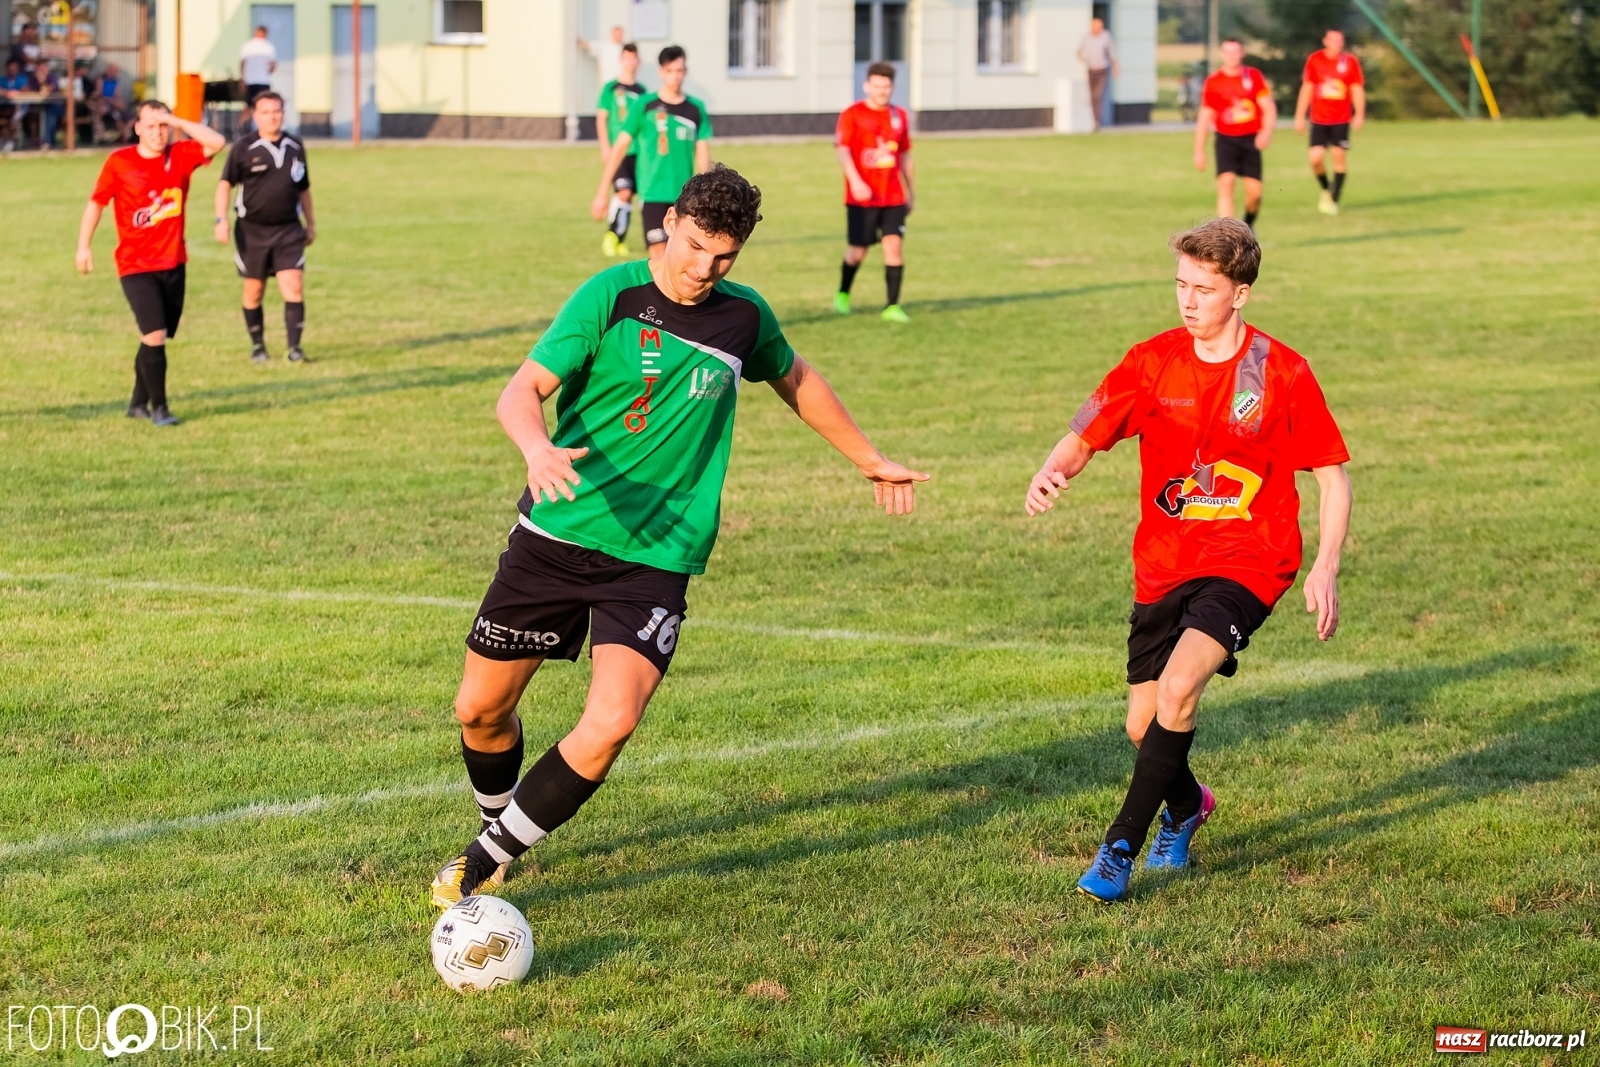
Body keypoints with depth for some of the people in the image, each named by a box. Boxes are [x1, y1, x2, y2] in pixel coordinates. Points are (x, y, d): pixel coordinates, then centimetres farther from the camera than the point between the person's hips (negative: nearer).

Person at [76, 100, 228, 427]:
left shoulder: (181, 155, 1)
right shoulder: (119, 162, -5)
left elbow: (217, 143, -14)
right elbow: (96, 202, 4)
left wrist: (178, 122, -15)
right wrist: (83, 246, 1)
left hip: (173, 264, 4)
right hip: (135, 266, -4)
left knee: (156, 337, 11)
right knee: (154, 335, -14)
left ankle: (139, 403, 26)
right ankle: (159, 407, -3)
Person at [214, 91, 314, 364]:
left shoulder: (295, 148, 7)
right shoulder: (243, 149, -4)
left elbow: (303, 188, 18)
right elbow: (225, 184, -2)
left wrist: (310, 223, 22)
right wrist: (221, 219, -13)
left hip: (288, 230, 2)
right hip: (252, 230, -2)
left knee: (294, 288, -12)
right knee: (254, 292, 7)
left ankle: (294, 347, -8)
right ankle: (257, 346, 22)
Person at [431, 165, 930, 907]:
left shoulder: (744, 318, 4)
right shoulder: (612, 296, -8)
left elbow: (796, 381, 25)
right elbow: (522, 392, -16)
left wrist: (870, 460, 35)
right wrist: (539, 450, -38)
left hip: (657, 559, 1)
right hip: (556, 537, -1)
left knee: (611, 723, -20)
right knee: (481, 708, 8)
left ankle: (484, 863, -4)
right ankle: (498, 829, 39)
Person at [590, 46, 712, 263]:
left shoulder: (696, 109, 7)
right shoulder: (645, 106, -1)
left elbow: (703, 155, 7)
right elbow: (620, 147, 1)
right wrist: (603, 192, -2)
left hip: (685, 198, 3)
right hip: (652, 195, -3)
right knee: (659, 255, -12)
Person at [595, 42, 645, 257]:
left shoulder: (641, 91, 11)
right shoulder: (611, 88, -1)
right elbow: (601, 118, -2)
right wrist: (605, 147, -10)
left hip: (637, 151, 4)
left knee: (628, 195, 5)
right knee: (623, 192, -18)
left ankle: (619, 240, 14)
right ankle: (611, 235, -5)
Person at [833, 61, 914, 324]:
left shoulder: (899, 116, 12)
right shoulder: (852, 115, -3)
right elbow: (842, 149, -12)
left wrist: (910, 192, 20)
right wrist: (855, 182, -25)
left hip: (893, 197, 3)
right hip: (862, 196, -3)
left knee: (894, 245, -8)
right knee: (857, 251, 1)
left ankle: (892, 307, -5)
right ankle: (843, 293, 29)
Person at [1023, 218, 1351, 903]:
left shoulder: (1282, 373, -7)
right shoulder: (1153, 362, -2)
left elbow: (1332, 476, 0)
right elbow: (1084, 438, -3)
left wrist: (1325, 568, -10)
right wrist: (1051, 475, -26)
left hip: (1248, 562, -4)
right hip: (1163, 564, 4)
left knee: (1178, 688, -26)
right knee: (1143, 727, 7)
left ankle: (1120, 848, -15)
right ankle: (1185, 807, 42)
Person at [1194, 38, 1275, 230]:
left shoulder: (1254, 77, 2)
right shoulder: (1213, 82, 2)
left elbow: (1269, 107, -2)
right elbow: (1205, 116, 7)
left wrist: (1266, 131, -21)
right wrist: (1199, 150, 5)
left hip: (1251, 140, 1)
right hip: (1226, 140, -1)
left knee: (1254, 191, 0)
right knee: (1225, 184, -18)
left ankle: (1248, 225, 31)